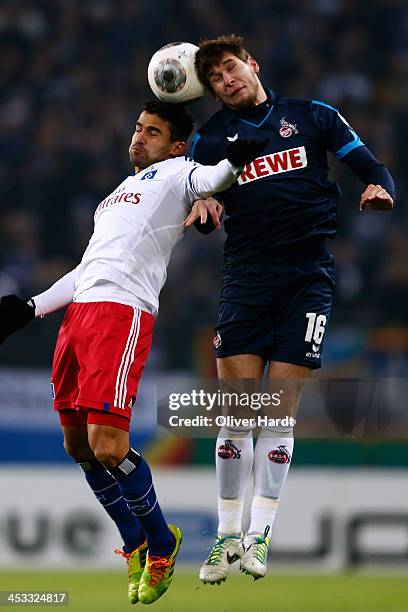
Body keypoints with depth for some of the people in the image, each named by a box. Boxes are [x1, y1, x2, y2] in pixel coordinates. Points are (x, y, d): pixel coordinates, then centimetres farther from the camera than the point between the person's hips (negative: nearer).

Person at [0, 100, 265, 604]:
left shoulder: (175, 173, 9)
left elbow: (207, 181, -13)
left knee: (107, 447, -16)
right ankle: (134, 544, 26)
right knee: (78, 446, 10)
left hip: (123, 314, -8)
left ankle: (161, 543, 5)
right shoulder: (124, 190, 31)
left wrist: (232, 163, -34)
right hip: (79, 312, 9)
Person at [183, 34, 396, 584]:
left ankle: (259, 538, 1)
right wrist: (203, 206, -15)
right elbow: (200, 214, 9)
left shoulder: (312, 116, 8)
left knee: (280, 413, -4)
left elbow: (370, 166, 8)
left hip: (308, 275, -1)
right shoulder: (211, 136, 11)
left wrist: (379, 189, -15)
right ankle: (227, 535, 5)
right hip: (245, 277, 1)